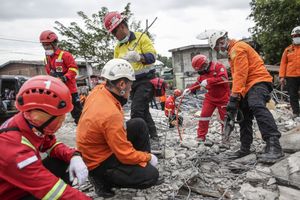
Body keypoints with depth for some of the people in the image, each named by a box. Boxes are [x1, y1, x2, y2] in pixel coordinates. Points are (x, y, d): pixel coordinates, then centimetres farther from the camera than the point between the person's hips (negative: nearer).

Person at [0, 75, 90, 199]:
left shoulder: (33, 124, -14)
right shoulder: (15, 150, -35)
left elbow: (52, 146, 1)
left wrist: (74, 156, -17)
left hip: (25, 185, 8)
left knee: (65, 163, -8)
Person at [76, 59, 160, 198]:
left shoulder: (99, 90, -11)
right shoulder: (111, 114, -35)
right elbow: (126, 155, -25)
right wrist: (148, 157, -10)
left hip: (95, 149, 9)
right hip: (99, 163, -9)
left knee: (139, 124, 7)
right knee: (151, 176, -10)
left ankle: (141, 163, 18)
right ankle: (103, 180, 1)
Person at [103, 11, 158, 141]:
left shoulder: (141, 37, -9)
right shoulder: (118, 47, 11)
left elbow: (152, 56, -17)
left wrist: (138, 57, -35)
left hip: (146, 80, -7)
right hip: (132, 83, 8)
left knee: (136, 111, -16)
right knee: (143, 110, 15)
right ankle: (153, 135, 30)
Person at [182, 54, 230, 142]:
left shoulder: (218, 66, -18)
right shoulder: (202, 74, 2)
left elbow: (224, 78, -29)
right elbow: (198, 83, 10)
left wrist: (208, 81, -35)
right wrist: (189, 89, -8)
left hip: (223, 98, -5)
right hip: (210, 98, 5)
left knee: (225, 119, 6)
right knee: (204, 116, -2)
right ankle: (201, 137, 7)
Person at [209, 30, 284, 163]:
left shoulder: (238, 48, -10)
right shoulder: (233, 52, 23)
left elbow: (240, 74, -20)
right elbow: (237, 76, 22)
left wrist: (234, 97, -24)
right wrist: (235, 97, 15)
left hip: (258, 81, -11)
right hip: (249, 86, 11)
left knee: (257, 106, -33)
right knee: (244, 115, 10)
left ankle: (274, 145, -41)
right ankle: (245, 148, 19)